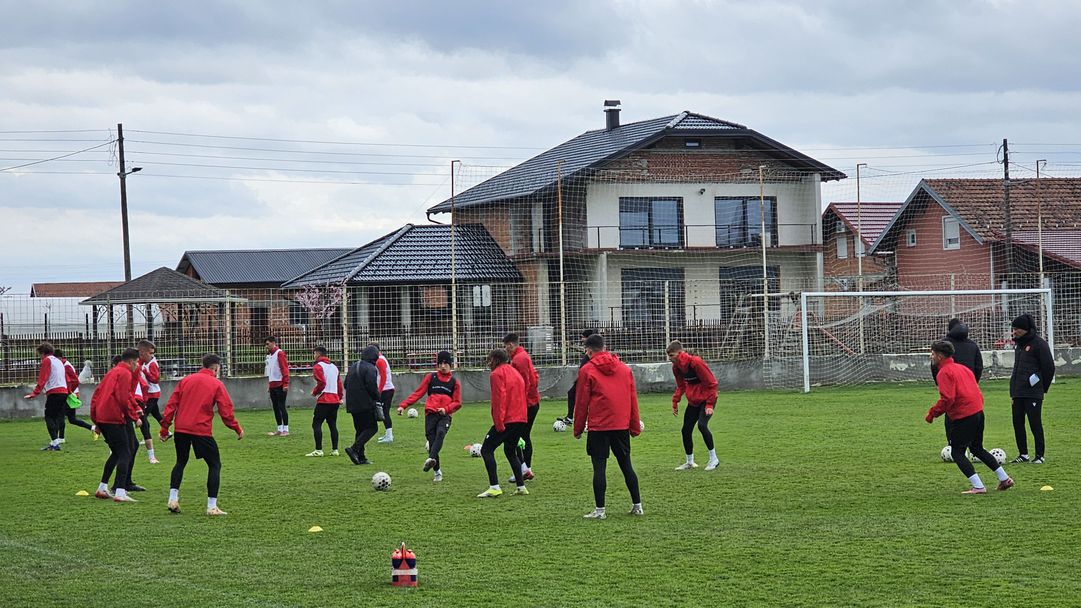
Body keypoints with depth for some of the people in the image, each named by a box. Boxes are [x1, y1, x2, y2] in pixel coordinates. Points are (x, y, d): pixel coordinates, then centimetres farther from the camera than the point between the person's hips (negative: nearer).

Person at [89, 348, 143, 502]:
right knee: (125, 454, -6)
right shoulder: (125, 373, -7)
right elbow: (123, 398, -18)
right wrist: (134, 416, -5)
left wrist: (95, 419, 24)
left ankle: (102, 488, 23)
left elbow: (96, 395, 22)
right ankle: (120, 492, -15)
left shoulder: (112, 372, 21)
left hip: (102, 418, 9)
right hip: (114, 419, -9)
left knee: (116, 453, 20)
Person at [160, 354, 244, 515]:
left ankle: (173, 499, 14)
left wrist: (164, 428, 12)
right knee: (214, 465, 7)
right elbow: (226, 411, -5)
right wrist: (237, 429, 9)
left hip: (181, 429, 5)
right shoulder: (217, 385, 0)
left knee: (181, 462, 24)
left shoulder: (186, 380, 12)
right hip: (202, 431, -4)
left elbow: (171, 404, 8)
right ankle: (212, 506, 0)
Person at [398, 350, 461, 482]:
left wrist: (446, 409, -10)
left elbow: (457, 403, 11)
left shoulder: (454, 382, 13)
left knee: (440, 433, -30)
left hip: (445, 415, -1)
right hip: (431, 413, 1)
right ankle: (438, 472, 1)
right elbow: (418, 393, 9)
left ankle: (431, 459, -47)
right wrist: (403, 405, -3)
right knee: (431, 440, -7)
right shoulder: (431, 377, 13)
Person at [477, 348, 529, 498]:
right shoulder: (515, 372, 20)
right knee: (510, 451, 23)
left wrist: (499, 422, -19)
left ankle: (494, 487, -15)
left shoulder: (497, 374, -6)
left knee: (486, 450, -4)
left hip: (506, 421, -8)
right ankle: (521, 486, 16)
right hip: (521, 419, 8)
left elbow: (499, 399, -16)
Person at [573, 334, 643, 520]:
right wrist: (635, 426, 16)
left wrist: (578, 429, 5)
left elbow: (581, 402, -3)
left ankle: (600, 509, -3)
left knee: (599, 467, -2)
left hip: (598, 427, -4)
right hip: (622, 425, 4)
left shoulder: (587, 370, -3)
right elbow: (633, 399, 12)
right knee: (626, 464, 13)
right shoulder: (625, 368, 11)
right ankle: (637, 505, 15)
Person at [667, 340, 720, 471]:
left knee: (702, 425, -25)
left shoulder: (696, 362, -24)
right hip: (693, 401, 8)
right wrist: (675, 402, 4)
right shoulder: (676, 367, -1)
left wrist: (709, 404, -21)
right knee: (686, 430, 5)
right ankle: (690, 462, 21)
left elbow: (711, 383, -19)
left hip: (706, 399, -8)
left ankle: (713, 459, -11)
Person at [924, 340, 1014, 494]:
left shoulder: (944, 373, -10)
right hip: (978, 412, 9)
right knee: (977, 449, 24)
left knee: (957, 452, 2)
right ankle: (1004, 479, 26)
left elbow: (947, 399, -21)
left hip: (963, 417, -9)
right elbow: (977, 391, 18)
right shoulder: (962, 368, 17)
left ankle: (978, 487, -5)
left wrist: (932, 413, -11)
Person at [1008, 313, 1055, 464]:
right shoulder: (1018, 343, 15)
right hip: (1017, 392, 8)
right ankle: (1023, 454, 15)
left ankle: (1039, 455, 2)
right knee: (1017, 423, 7)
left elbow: (1049, 367, -9)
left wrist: (1043, 388, -3)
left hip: (1033, 392, -8)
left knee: (1035, 423, -5)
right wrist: (1015, 386, 14)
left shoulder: (1039, 344, -9)